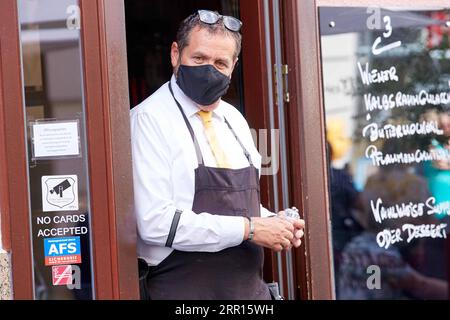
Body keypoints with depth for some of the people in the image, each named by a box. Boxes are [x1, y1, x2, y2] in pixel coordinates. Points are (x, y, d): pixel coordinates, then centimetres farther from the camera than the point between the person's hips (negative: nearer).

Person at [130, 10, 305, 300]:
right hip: (185, 290, -6)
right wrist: (248, 229, -18)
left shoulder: (235, 120, 11)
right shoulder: (149, 120, -11)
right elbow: (156, 222, -20)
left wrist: (272, 222, 0)